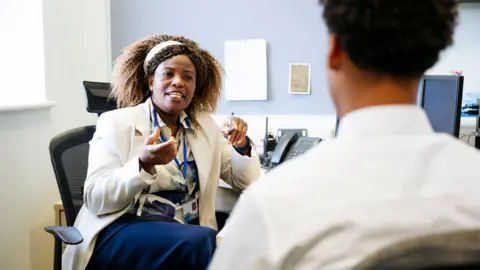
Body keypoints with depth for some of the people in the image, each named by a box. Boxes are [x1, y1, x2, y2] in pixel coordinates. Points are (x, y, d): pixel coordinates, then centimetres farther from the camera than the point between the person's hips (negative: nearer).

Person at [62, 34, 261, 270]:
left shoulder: (205, 125, 12)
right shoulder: (115, 123, -1)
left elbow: (246, 182, 14)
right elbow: (96, 201, -9)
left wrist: (241, 146, -6)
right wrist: (144, 164, -26)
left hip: (187, 233, 4)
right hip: (121, 232, -4)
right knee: (204, 241, -32)